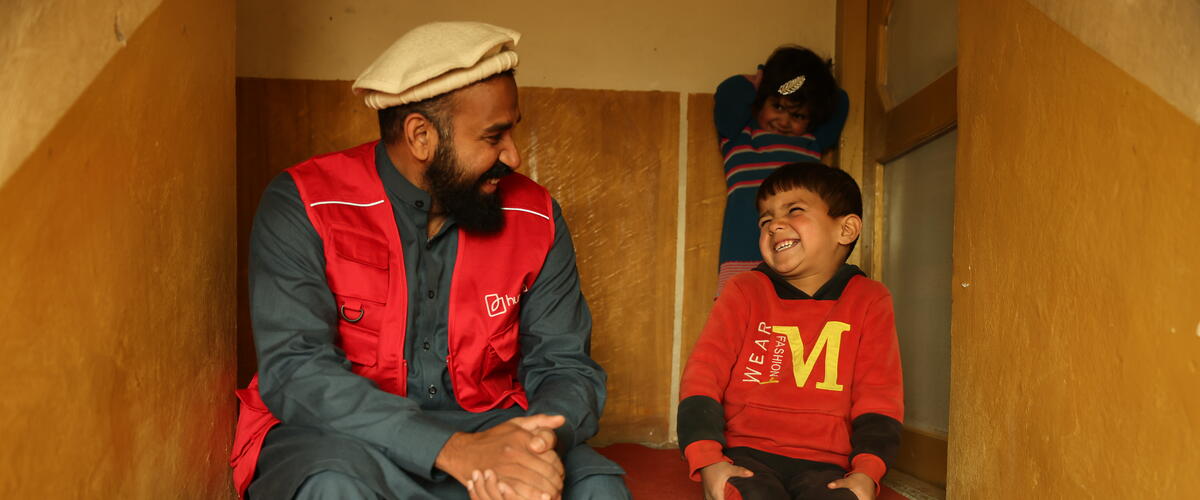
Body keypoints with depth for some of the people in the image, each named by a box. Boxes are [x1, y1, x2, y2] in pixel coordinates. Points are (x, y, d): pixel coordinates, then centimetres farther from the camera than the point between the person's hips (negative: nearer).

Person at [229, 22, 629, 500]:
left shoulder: (535, 218, -1)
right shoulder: (302, 207, -12)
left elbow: (567, 367, -1)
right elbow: (294, 372, -20)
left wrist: (541, 447, -25)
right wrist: (456, 451, -32)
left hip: (484, 428, 3)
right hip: (338, 435, -2)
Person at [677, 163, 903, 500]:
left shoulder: (868, 300, 8)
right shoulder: (744, 291, 6)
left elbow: (878, 396, 4)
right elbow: (703, 375, -3)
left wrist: (866, 472, -12)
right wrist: (708, 460, -16)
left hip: (823, 463, 1)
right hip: (747, 453, 0)